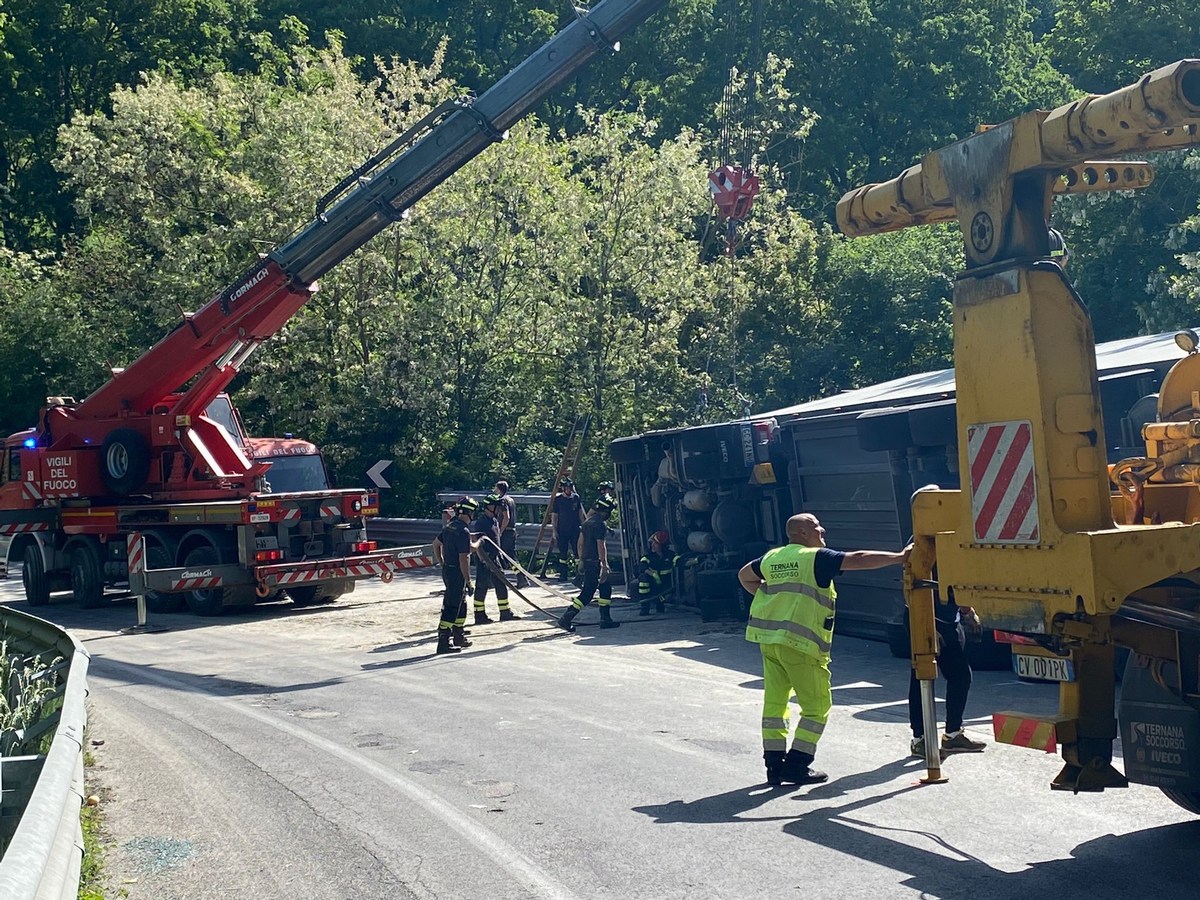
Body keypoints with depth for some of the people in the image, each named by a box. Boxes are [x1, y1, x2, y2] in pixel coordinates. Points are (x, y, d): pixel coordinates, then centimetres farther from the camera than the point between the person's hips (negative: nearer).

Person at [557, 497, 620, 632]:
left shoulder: (587, 521, 13)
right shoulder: (600, 524, -15)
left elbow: (580, 541, 18)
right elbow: (601, 546, -18)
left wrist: (581, 559, 24)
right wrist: (604, 565, -16)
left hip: (586, 560, 10)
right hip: (595, 562, -10)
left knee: (606, 588, 15)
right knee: (587, 593, -6)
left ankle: (605, 619, 17)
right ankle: (566, 619, -7)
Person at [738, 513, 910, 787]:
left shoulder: (772, 557, 14)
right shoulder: (817, 558, -7)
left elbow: (745, 576, 29)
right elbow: (859, 560, -12)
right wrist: (900, 557, -7)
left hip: (767, 638, 7)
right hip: (800, 643, -7)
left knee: (775, 702, 11)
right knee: (817, 707, 3)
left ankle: (775, 766, 13)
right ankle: (796, 765, 1)